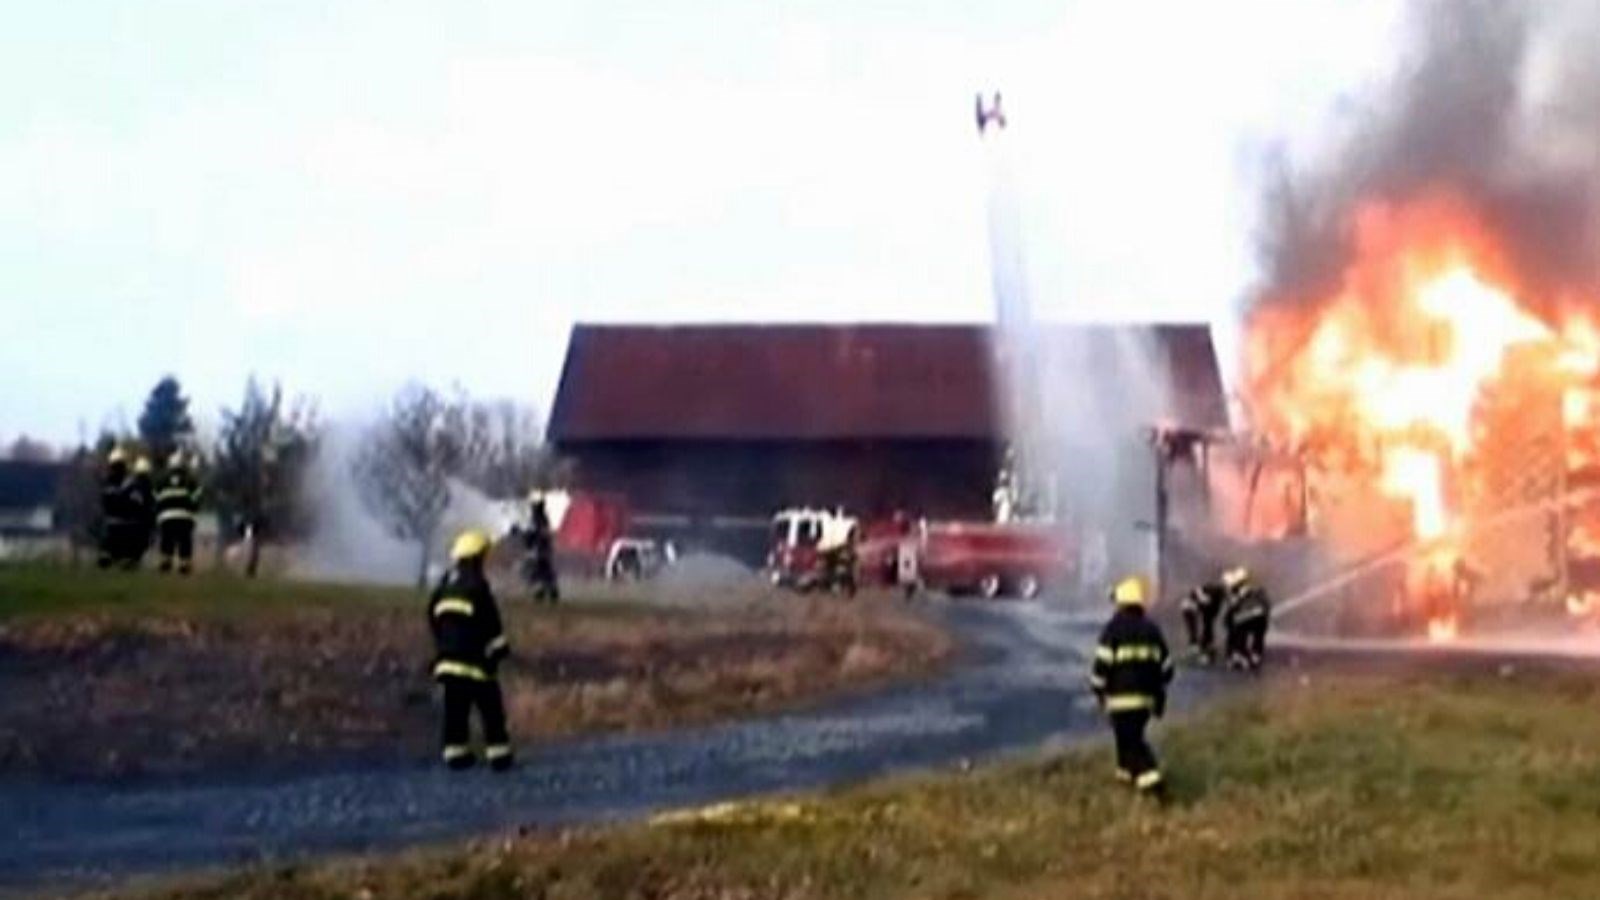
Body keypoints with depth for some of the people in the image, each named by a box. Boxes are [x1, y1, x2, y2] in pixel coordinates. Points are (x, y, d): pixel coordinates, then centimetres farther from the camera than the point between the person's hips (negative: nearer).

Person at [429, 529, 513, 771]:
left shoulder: (443, 586, 13)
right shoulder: (476, 585, -10)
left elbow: (433, 621, 19)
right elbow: (490, 622, -12)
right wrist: (499, 647, -3)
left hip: (447, 658, 7)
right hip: (474, 660, -7)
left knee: (455, 708, 9)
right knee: (490, 707, -1)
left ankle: (455, 753, 7)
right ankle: (498, 753, -3)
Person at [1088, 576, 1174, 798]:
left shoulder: (1113, 629, -9)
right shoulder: (1152, 629, 8)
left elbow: (1102, 663, -13)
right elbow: (1165, 666, 12)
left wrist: (1098, 689, 2)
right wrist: (1160, 696, 21)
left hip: (1121, 697, -6)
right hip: (1146, 696, 6)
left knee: (1131, 740, -5)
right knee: (1132, 736, 24)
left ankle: (1152, 781, -18)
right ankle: (1127, 772, 35)